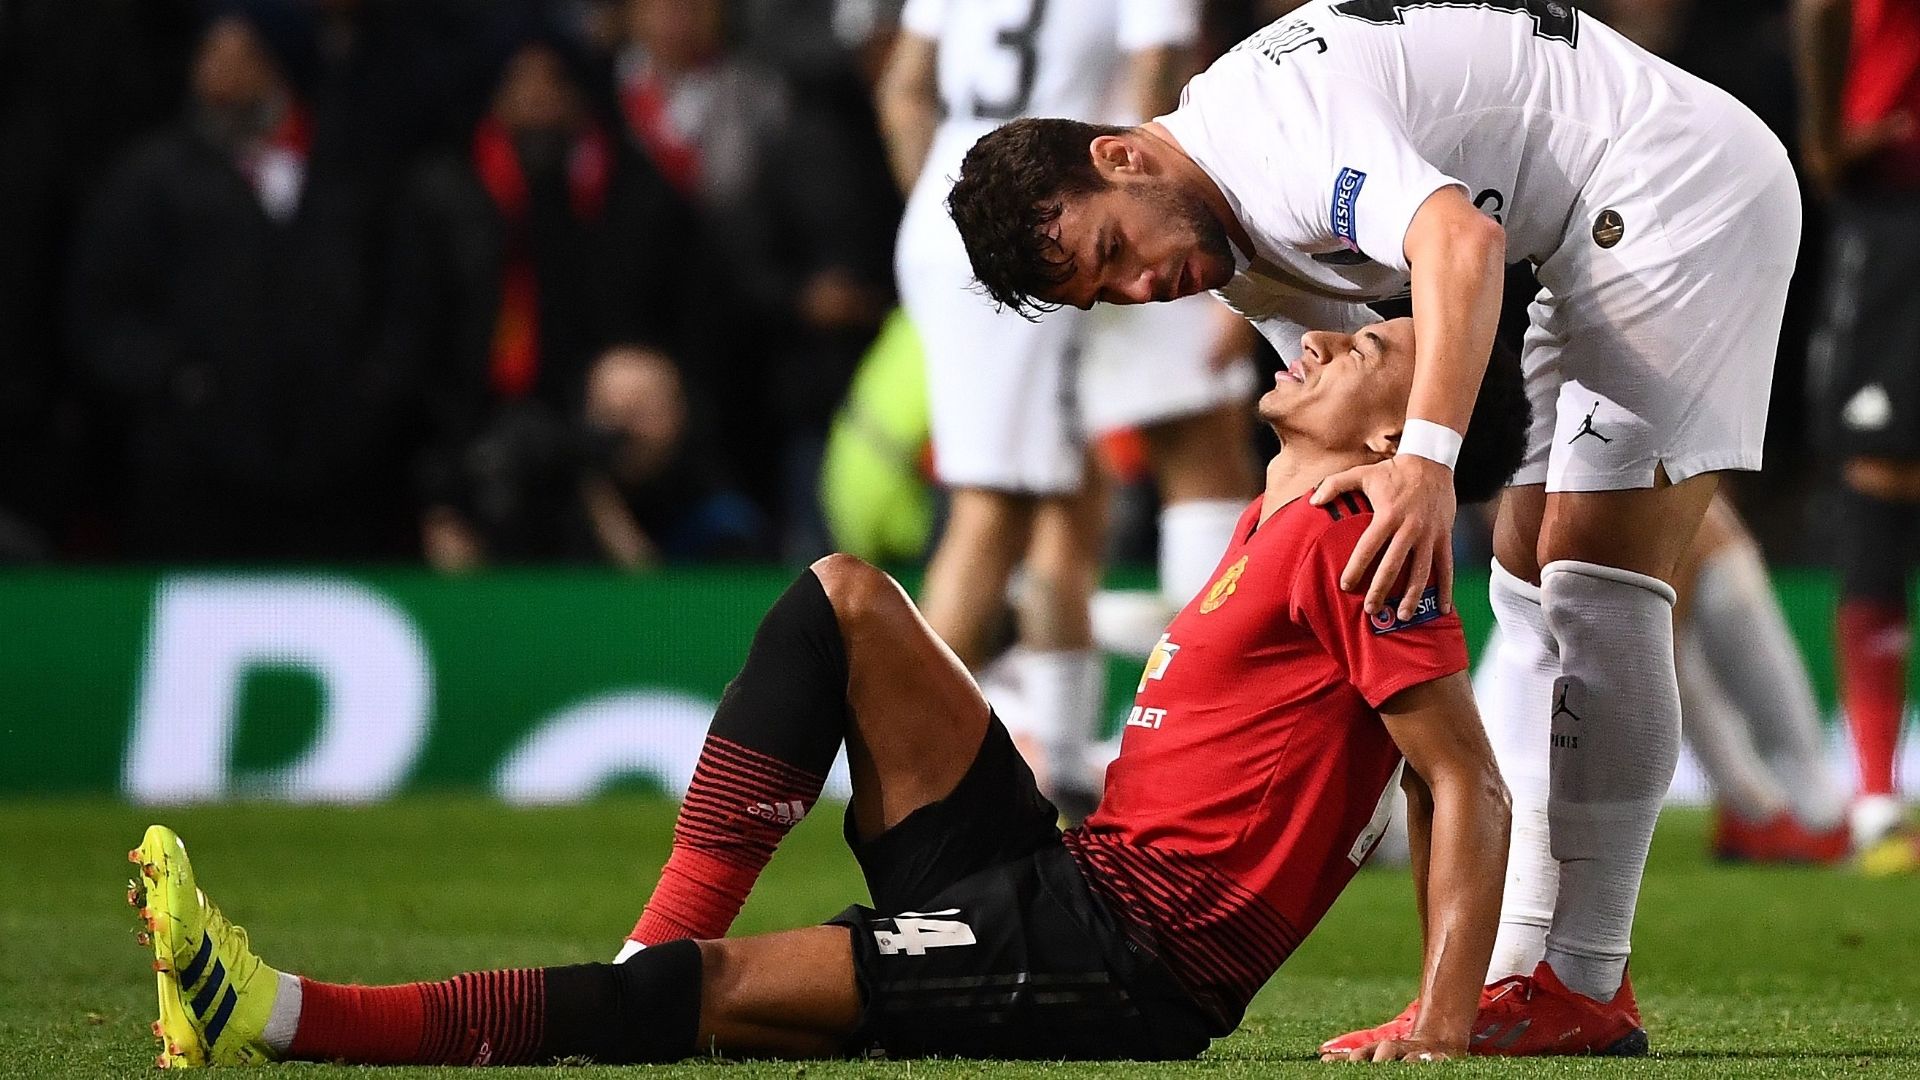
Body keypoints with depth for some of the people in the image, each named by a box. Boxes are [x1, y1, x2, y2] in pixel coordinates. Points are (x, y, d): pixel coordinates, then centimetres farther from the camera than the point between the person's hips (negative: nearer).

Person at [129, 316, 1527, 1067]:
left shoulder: (1349, 543, -10)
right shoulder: (1268, 532, 19)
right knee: (845, 597, 6)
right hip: (1063, 887, 10)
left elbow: (1468, 780, -15)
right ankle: (659, 953, -7)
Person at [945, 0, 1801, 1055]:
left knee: (1595, 584, -14)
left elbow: (1459, 238, -38)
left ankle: (1582, 988, -14)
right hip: (1603, 237, 11)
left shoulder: (1272, 111, -23)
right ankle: (1523, 967, 12)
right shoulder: (1233, 246, 9)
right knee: (1530, 585, 10)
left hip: (1688, 183, -11)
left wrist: (1426, 461, -49)